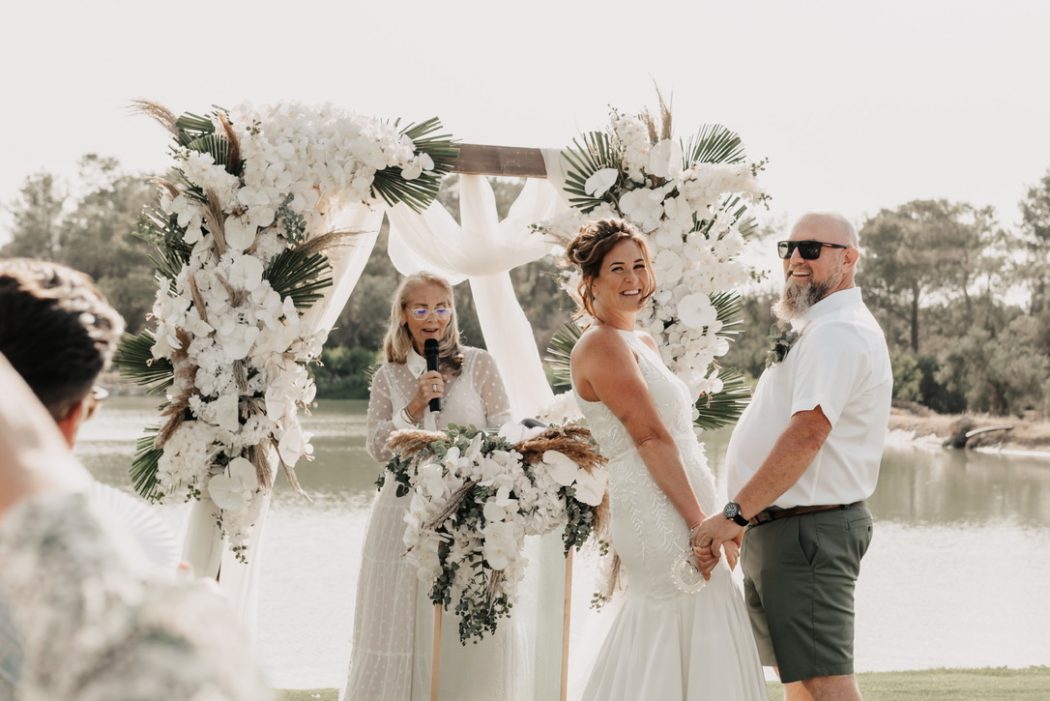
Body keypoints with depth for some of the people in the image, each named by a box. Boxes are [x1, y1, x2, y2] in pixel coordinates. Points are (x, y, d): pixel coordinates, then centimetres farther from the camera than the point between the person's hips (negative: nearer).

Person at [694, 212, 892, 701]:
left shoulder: (837, 332, -15)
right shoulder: (823, 329, 20)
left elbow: (806, 435, -26)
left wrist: (735, 513, -26)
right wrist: (748, 517, 19)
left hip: (807, 530, -11)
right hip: (781, 529, 11)